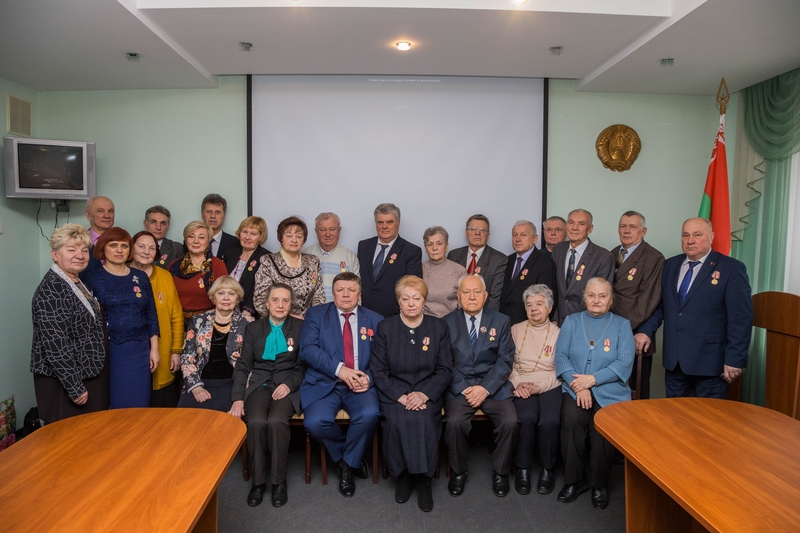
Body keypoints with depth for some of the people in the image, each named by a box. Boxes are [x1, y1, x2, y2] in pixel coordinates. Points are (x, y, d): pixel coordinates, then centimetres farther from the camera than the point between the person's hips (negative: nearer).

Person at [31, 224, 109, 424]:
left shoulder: (78, 284, 9)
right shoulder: (50, 290, -20)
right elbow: (55, 346, -24)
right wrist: (75, 387, -21)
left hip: (89, 376, 9)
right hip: (64, 383, -9)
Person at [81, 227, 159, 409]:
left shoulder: (141, 277, 7)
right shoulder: (91, 278, -2)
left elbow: (151, 315, 9)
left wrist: (154, 348, 5)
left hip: (138, 351, 3)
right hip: (107, 351, -3)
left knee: (137, 406, 8)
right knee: (109, 407, 6)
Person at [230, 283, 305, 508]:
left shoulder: (300, 327, 6)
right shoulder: (254, 328, 11)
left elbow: (303, 365, 4)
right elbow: (243, 365, 7)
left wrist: (290, 384, -13)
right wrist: (238, 398, -4)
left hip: (287, 385, -1)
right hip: (259, 385, 2)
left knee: (276, 421, -30)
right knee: (256, 422, -28)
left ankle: (279, 481, -12)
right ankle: (258, 480, -9)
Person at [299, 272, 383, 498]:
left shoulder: (375, 320, 12)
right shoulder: (316, 314, 7)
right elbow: (307, 349, -8)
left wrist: (369, 378, -15)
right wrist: (339, 369, -19)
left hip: (360, 385, 1)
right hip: (324, 384, 0)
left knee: (369, 414, -30)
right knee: (315, 422, -28)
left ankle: (348, 462, 0)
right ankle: (353, 457, 4)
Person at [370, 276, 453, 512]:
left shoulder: (439, 327, 4)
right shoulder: (385, 327, 2)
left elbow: (445, 369, 1)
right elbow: (378, 370, -2)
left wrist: (424, 394, -15)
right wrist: (401, 396, -16)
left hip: (428, 392, 0)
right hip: (394, 392, 0)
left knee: (424, 420, -30)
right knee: (397, 420, -30)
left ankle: (423, 478, -8)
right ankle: (402, 475, -5)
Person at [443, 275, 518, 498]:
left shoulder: (501, 321, 6)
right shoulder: (447, 323, 4)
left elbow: (505, 360, 0)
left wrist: (485, 388, -12)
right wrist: (464, 389, -13)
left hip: (493, 385, 1)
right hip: (459, 386, -1)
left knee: (510, 422, -23)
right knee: (454, 422, -27)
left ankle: (500, 472, 4)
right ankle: (458, 472, 0)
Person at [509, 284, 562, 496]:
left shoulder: (558, 333, 7)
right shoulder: (515, 330, 12)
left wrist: (539, 387, -14)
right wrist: (518, 384, -11)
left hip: (550, 386, 0)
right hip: (521, 385, 1)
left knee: (549, 421, -27)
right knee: (526, 417, -29)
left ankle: (547, 469, -4)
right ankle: (522, 469, -10)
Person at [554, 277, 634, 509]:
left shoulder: (622, 325, 7)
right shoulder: (571, 321, 11)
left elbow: (625, 363, -4)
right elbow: (561, 356, 2)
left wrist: (592, 379, -15)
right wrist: (577, 384, -13)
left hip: (609, 392, -1)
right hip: (575, 389, 1)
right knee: (571, 419, -28)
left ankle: (599, 484, 0)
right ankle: (574, 479, -6)